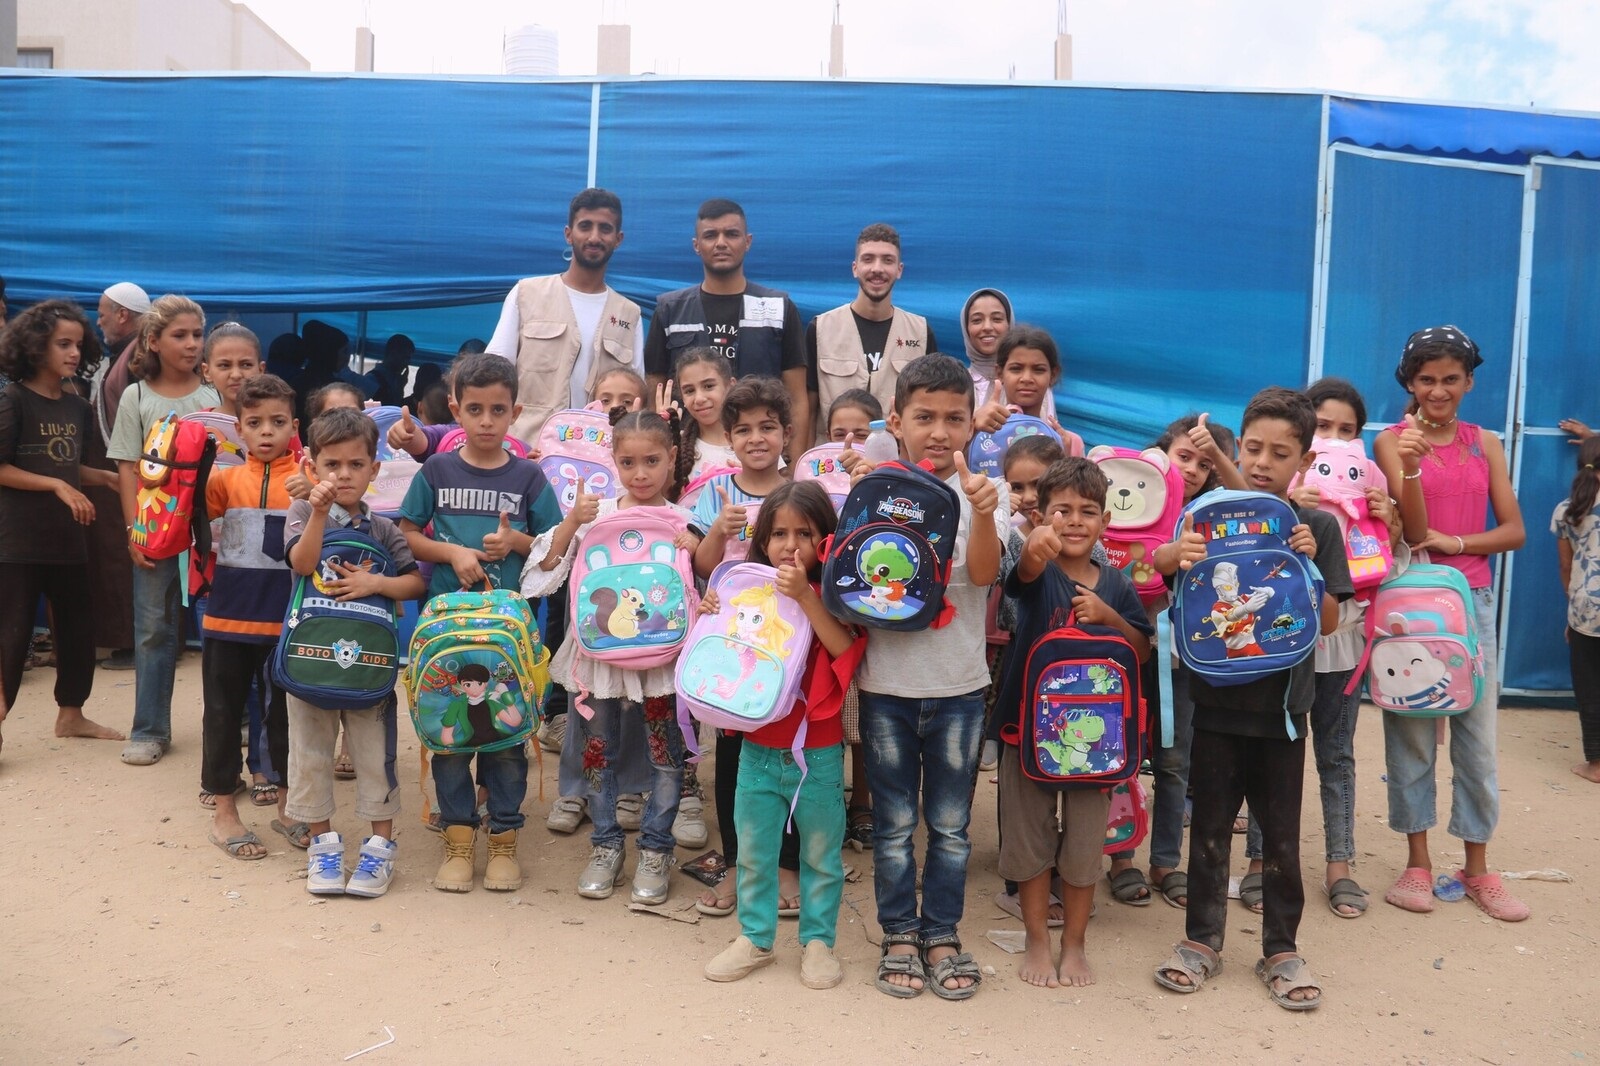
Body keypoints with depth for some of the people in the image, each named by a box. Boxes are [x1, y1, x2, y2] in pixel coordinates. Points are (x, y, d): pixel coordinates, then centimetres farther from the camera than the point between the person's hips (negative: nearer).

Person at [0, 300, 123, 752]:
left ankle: (71, 714, 28)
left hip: (66, 537, 7)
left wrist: (110, 477, 3)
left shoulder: (77, 406, 9)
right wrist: (59, 486, -17)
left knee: (78, 628, 14)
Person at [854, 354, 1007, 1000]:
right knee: (894, 822, 12)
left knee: (950, 824, 12)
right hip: (886, 683, 0)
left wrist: (983, 513, -36)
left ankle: (941, 935, 28)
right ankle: (899, 935, 27)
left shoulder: (982, 494, -3)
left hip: (959, 685, 0)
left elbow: (984, 572, -18)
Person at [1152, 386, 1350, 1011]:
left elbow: (1329, 622, -2)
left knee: (1281, 835, 11)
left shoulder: (1317, 528, -1)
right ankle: (1202, 939, 25)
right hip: (1217, 700, 0)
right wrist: (1177, 554, -36)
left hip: (1282, 706, 0)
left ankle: (1281, 948, 26)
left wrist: (1307, 565, -19)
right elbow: (1159, 562, -14)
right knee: (1209, 829, 11)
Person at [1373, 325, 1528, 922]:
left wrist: (1454, 542, -12)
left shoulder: (1484, 444, 8)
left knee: (1478, 735, 5)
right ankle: (1418, 862, 14)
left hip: (1473, 599, 3)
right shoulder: (1391, 441, -1)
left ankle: (1477, 868, 17)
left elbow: (1514, 532, 4)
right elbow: (1414, 531, -9)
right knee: (1411, 732, 3)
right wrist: (1410, 466, -24)